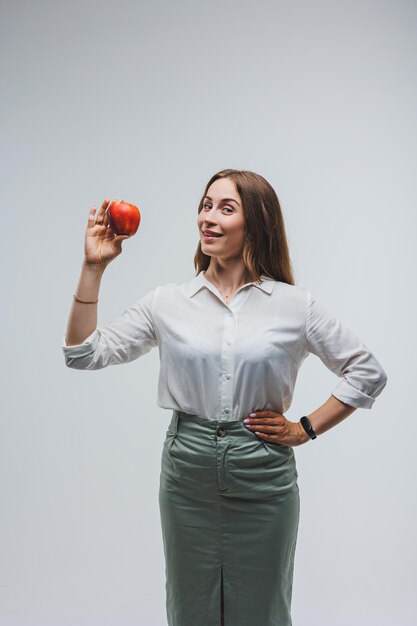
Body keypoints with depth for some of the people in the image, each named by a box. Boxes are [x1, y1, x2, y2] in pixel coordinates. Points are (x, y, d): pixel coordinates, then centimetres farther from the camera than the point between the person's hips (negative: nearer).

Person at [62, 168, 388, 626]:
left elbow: (368, 372, 5)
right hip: (188, 471, 2)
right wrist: (93, 267, -8)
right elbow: (83, 353, -3)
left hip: (263, 475, -1)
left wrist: (305, 429, -1)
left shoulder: (294, 305, -3)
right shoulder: (167, 303, 1)